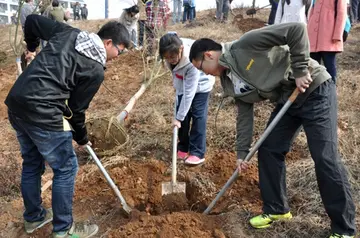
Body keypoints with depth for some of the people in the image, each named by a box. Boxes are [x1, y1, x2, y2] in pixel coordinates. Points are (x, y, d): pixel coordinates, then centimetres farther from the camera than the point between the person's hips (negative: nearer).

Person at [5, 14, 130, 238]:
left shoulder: (68, 32, 12)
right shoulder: (96, 70, -6)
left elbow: (32, 20, 20)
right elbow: (75, 108, -1)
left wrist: (31, 48, 38)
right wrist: (82, 138, 16)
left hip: (15, 104, 9)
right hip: (42, 113, -9)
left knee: (31, 164, 23)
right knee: (66, 168, 8)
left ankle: (33, 217, 42)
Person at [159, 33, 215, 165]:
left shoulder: (192, 62, -41)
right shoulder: (172, 52, -28)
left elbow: (189, 93, -37)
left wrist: (178, 118, -34)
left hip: (200, 85, -5)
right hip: (183, 85, 6)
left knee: (198, 116, -9)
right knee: (183, 115, 4)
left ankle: (197, 153, -3)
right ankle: (183, 148, 17)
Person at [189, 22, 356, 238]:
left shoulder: (246, 45, -21)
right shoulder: (231, 81, 4)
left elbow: (297, 29, -25)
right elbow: (244, 114, 7)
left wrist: (300, 70, -24)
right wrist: (242, 151, 5)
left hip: (315, 89, -8)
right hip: (288, 100, 9)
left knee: (325, 157, -9)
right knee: (268, 151, 6)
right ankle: (276, 209, 24)